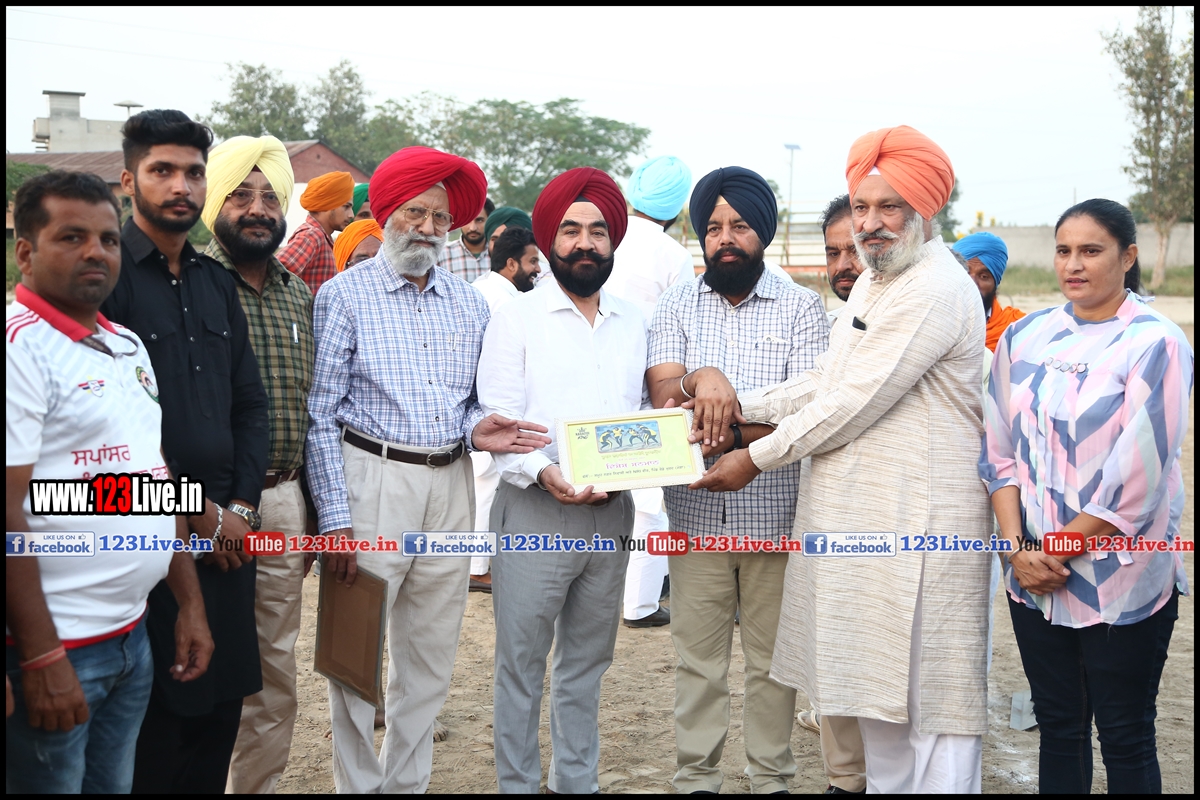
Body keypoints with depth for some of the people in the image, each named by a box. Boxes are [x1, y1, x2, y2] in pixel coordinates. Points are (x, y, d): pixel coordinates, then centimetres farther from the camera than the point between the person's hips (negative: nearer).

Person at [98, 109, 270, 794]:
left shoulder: (217, 282, 15)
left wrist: (240, 507, 1)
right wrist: (196, 514, -10)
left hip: (226, 530, 6)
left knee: (220, 711, 11)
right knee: (157, 720, 1)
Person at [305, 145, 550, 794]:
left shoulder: (471, 305, 12)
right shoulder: (345, 295, -2)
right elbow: (320, 416, -6)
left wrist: (475, 431, -6)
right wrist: (335, 519, -13)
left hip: (451, 486, 5)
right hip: (372, 479, -4)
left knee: (431, 656, 12)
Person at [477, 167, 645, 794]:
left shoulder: (634, 324, 12)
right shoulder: (516, 319, -1)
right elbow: (496, 421, -8)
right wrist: (541, 472, -24)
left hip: (612, 514, 4)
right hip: (535, 513, -4)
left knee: (587, 661, 15)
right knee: (521, 662, 2)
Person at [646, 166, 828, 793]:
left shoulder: (800, 307, 1)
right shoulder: (677, 304, 7)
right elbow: (662, 394, -4)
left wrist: (736, 435, -22)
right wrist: (700, 378, -25)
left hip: (775, 513, -1)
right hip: (696, 513, 2)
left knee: (772, 659, 9)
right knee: (698, 658, 9)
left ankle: (771, 777, 25)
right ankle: (696, 777, 23)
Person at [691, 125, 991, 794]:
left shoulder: (933, 291, -18)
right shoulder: (875, 281, 16)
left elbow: (852, 404, -19)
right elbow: (826, 381, 19)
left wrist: (756, 460, -10)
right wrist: (740, 407, 7)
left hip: (918, 522, -10)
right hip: (859, 514, 10)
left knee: (932, 690, -2)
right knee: (875, 685, 18)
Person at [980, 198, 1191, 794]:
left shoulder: (1155, 343, -10)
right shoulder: (1024, 337, 5)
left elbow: (1137, 478, -15)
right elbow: (999, 450, 6)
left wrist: (1057, 551, -10)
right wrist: (1016, 546, -6)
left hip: (1122, 582, -4)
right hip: (1034, 578, 4)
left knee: (1125, 739, 8)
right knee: (1056, 726, 15)